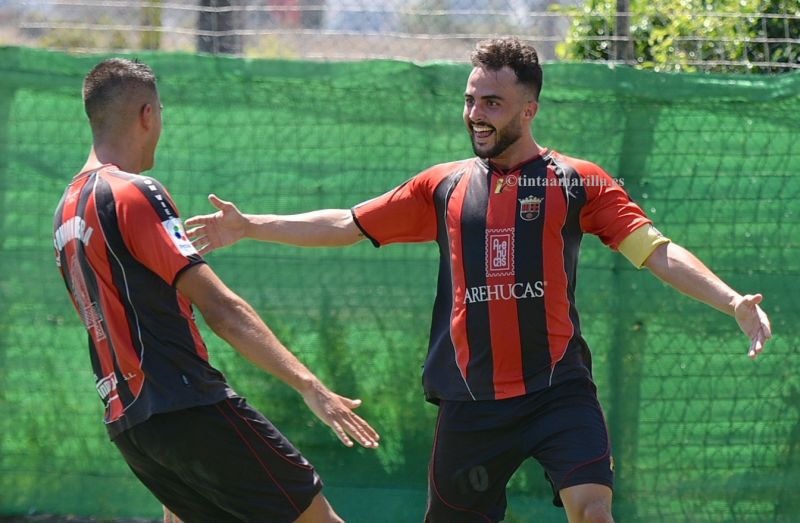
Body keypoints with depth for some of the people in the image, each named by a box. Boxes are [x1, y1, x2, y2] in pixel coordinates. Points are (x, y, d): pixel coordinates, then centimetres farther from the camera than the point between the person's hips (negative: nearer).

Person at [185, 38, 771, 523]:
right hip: (471, 402, 3)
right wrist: (251, 226, 12)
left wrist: (732, 300, -19)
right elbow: (346, 225, 17)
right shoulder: (444, 185, 11)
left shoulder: (577, 182, 2)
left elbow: (657, 251, -5)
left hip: (558, 388, -3)